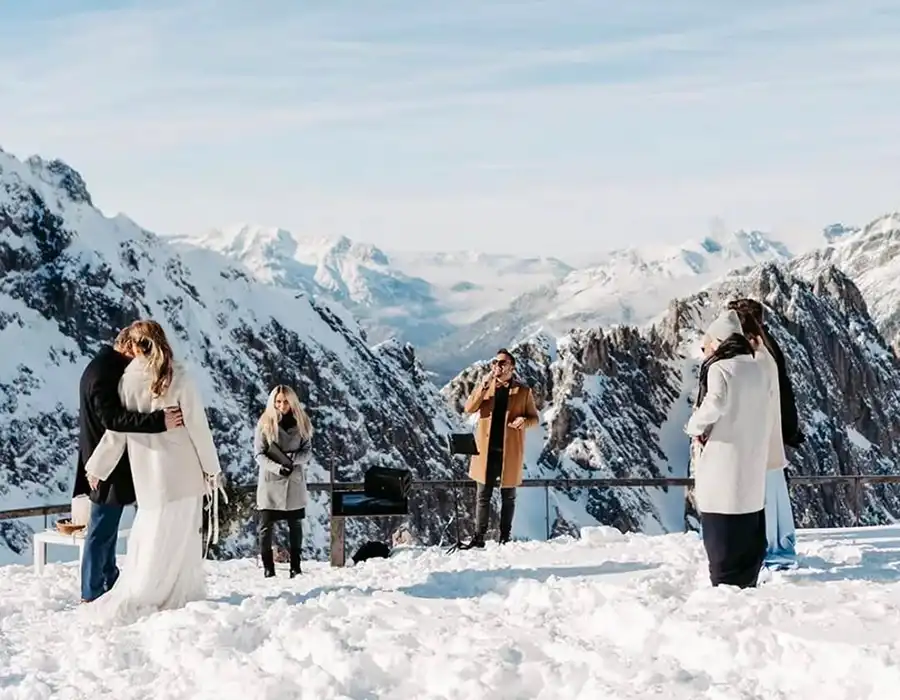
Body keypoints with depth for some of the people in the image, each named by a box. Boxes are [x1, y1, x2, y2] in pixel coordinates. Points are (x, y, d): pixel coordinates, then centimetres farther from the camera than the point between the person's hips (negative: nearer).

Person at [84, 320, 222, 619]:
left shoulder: (128, 382, -3)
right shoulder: (178, 378, -7)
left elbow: (116, 429, 1)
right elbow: (197, 426, -6)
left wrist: (97, 468, 13)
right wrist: (211, 467, 3)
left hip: (149, 475, 2)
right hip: (182, 472, -2)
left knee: (151, 537, 11)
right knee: (179, 536, 4)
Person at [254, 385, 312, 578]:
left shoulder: (301, 423, 2)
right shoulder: (265, 423, -4)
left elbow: (307, 450, 3)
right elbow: (259, 454, -6)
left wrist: (293, 459, -17)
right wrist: (278, 468, -20)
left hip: (295, 481, 2)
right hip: (270, 482, -2)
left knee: (295, 525, 9)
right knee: (266, 525, -3)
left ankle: (295, 566, 17)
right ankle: (267, 567, 3)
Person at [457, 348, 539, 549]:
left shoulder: (523, 391, 4)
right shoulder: (484, 387, 8)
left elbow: (534, 418, 8)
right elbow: (469, 408, -6)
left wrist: (524, 421, -16)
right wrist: (484, 386, -17)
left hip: (510, 451, -1)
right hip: (486, 450, 1)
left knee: (508, 497, 8)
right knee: (482, 495, 2)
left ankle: (505, 538, 15)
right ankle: (479, 537, 5)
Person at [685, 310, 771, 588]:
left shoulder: (719, 368, -10)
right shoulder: (757, 370, 11)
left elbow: (714, 404, -26)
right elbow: (765, 420, 13)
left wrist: (695, 426, -10)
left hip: (723, 463, -7)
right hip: (753, 465, 7)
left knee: (722, 535, -2)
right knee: (750, 532, 13)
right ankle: (747, 585, 18)